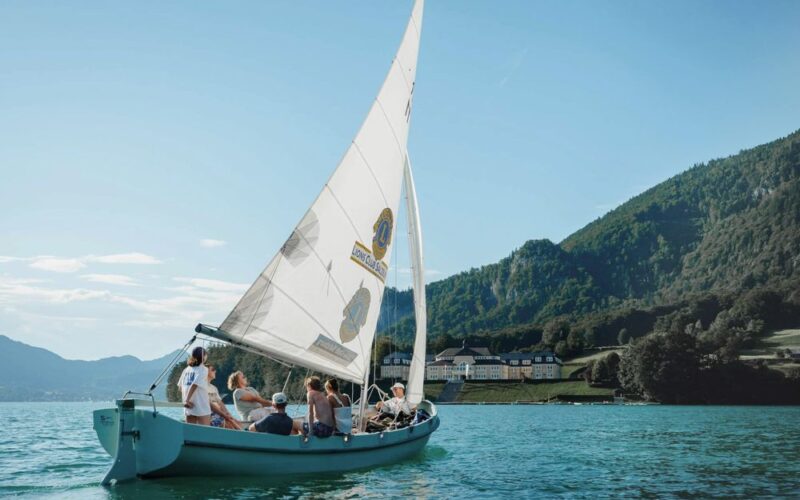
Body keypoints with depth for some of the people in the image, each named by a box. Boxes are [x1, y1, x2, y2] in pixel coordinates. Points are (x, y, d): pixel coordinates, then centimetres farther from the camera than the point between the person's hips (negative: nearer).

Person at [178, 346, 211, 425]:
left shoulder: (187, 369, 11)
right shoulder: (203, 369, -7)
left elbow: (181, 387, 12)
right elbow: (194, 385, -18)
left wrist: (185, 400, 17)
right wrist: (187, 400, -16)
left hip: (189, 407, 6)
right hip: (202, 407, -6)